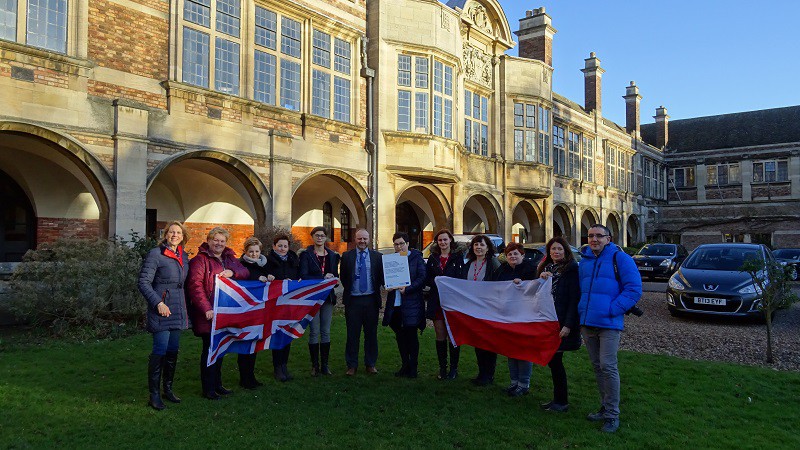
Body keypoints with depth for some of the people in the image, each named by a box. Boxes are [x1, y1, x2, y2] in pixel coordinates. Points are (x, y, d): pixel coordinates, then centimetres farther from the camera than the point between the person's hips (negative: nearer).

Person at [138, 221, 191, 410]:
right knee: (160, 351, -7)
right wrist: (158, 303, -19)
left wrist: (186, 309, 14)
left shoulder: (184, 257, 12)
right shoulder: (156, 254, -8)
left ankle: (168, 389, 24)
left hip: (178, 310, 7)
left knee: (173, 351, 11)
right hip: (161, 310, -7)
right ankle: (154, 394, 3)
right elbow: (143, 282, -12)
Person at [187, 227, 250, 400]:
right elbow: (195, 285, -17)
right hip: (210, 313, -7)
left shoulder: (230, 258, 14)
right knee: (210, 349, 0)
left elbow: (246, 272, 9)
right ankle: (208, 388, 11)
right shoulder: (200, 259, -8)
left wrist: (233, 273, -13)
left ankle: (217, 384, 28)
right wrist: (207, 309, -24)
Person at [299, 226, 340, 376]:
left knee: (326, 332, 7)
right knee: (314, 332, -2)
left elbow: (335, 275, 13)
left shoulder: (333, 255, 11)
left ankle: (325, 365, 14)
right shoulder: (306, 255, -2)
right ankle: (315, 365, 9)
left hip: (328, 297, 4)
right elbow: (304, 276, -11)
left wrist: (332, 278, -10)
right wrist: (323, 278, -17)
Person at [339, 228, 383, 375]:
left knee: (371, 333, 9)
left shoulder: (377, 256, 4)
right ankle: (351, 365, 17)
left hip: (371, 300, 1)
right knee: (352, 334, 5)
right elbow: (343, 277, 7)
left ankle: (371, 364, 21)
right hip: (353, 300, -1)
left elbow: (381, 277, 4)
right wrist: (349, 290, 1)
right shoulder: (347, 256, 3)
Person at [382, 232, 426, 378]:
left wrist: (407, 289, -18)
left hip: (411, 302, -4)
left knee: (411, 335, 1)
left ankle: (413, 367, 11)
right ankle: (405, 365, 23)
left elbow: (422, 278, -8)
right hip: (394, 304, 5)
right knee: (400, 336, 11)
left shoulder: (416, 258, -1)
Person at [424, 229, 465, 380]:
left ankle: (454, 368, 11)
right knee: (440, 336, 7)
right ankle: (442, 367, 15)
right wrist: (436, 282, -9)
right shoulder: (433, 258, 12)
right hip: (436, 302, 3)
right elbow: (427, 279, 9)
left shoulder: (458, 257, 1)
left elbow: (461, 278, -4)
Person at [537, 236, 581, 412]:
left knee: (555, 360, -3)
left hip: (561, 322, -7)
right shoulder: (545, 268, 13)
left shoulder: (572, 269, -8)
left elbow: (574, 298, -13)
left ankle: (562, 401, 10)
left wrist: (568, 325, -19)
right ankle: (559, 398, 23)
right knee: (551, 360, 10)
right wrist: (541, 280, -6)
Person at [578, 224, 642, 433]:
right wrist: (581, 311, 10)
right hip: (587, 323, 6)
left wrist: (612, 310, -16)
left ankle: (612, 415, 3)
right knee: (597, 366, 13)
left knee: (608, 367, -9)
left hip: (609, 324, -6)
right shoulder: (584, 261, 13)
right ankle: (605, 407, 26)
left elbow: (634, 289, -10)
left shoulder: (620, 258, -5)